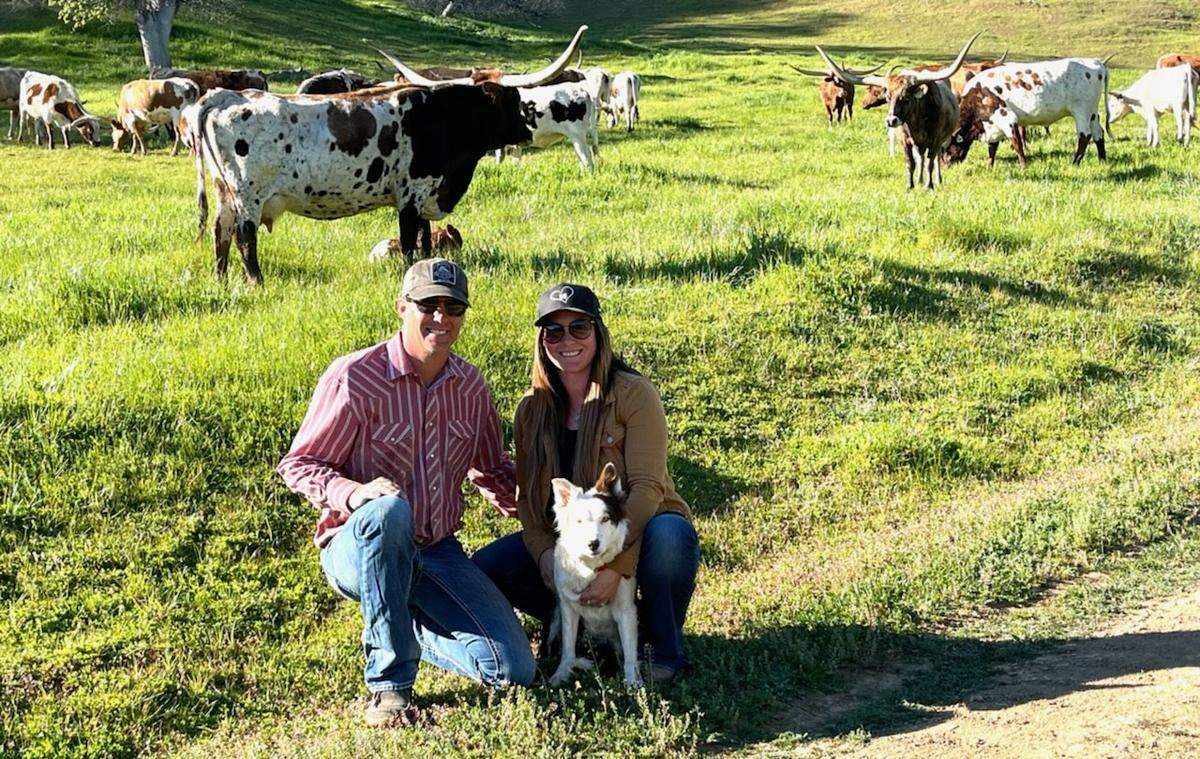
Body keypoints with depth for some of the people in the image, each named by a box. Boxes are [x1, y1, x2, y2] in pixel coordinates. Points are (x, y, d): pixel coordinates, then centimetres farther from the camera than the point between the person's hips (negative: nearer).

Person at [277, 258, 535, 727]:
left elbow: (493, 471, 20)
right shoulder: (353, 377, -12)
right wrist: (353, 493, -29)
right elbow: (298, 465, -9)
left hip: (438, 553, 5)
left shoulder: (470, 385, 5)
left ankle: (410, 628, 19)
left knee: (514, 672, -11)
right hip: (356, 547, -5)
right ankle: (389, 683, -27)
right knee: (388, 509, -42)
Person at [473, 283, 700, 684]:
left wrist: (617, 562, -32)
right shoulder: (531, 410, 1)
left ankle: (665, 651, -11)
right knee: (485, 568, -15)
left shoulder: (634, 394, -14)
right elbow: (526, 496, 2)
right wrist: (544, 553, -18)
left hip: (638, 532, -4)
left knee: (669, 536, -38)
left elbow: (647, 486, -21)